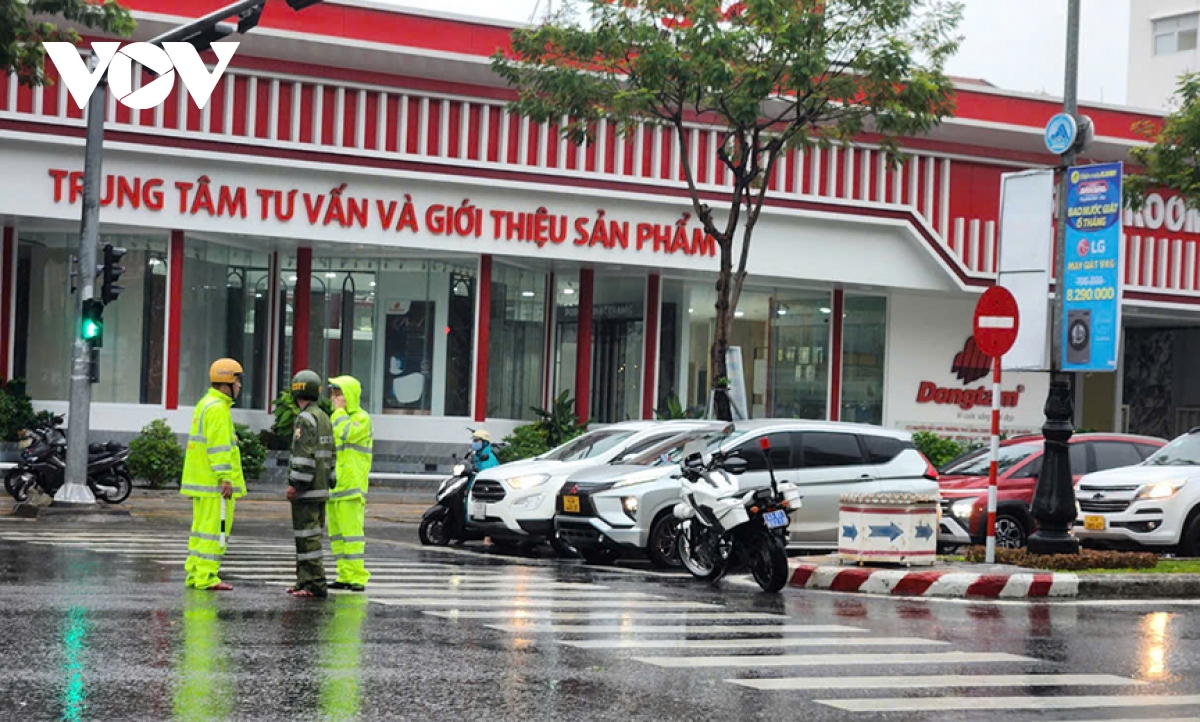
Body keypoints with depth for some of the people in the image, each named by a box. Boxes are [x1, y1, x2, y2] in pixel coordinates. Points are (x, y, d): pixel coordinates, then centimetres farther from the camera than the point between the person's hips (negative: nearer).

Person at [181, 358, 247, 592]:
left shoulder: (205, 404, 19)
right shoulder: (218, 408, -14)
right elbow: (218, 446, -20)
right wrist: (226, 477, -21)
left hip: (200, 480, 10)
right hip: (215, 483, -10)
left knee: (201, 528, 13)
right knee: (215, 528, -8)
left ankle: (195, 575, 15)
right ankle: (206, 578, -8)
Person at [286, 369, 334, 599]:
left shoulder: (306, 418, -13)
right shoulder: (324, 417, 16)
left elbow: (305, 454, -21)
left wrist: (294, 483, -19)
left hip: (306, 488, -9)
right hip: (320, 486, 9)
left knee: (307, 535, -8)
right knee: (311, 535, 12)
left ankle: (315, 584, -11)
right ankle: (305, 581, 16)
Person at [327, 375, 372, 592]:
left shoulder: (361, 418, -6)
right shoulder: (338, 418, 21)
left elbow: (345, 434, -24)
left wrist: (340, 411, -10)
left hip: (351, 485, -9)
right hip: (334, 485, 9)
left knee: (351, 531, -12)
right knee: (336, 533, 9)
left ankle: (357, 576, -11)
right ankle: (345, 576, 13)